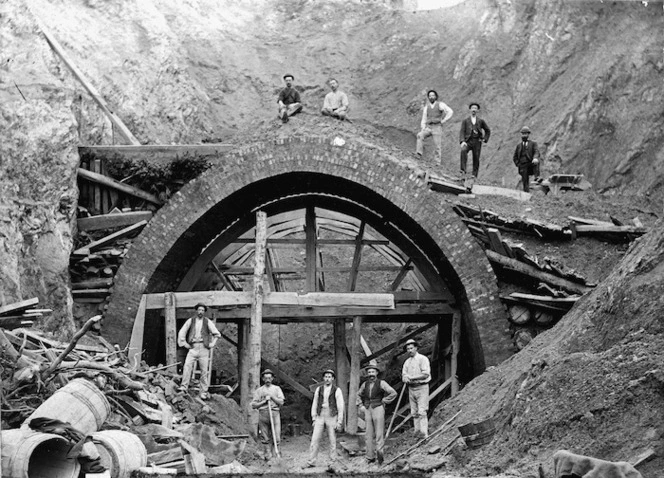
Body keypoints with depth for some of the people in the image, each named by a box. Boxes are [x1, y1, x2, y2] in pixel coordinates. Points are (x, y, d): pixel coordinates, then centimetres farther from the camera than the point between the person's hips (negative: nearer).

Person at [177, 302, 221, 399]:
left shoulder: (208, 322, 6)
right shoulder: (190, 321, 7)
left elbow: (217, 334, 11)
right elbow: (182, 332, 14)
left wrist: (212, 344, 4)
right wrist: (184, 343, 6)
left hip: (203, 348, 0)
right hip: (193, 347, 0)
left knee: (204, 370, -1)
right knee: (187, 366, -20)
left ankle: (204, 392, 4)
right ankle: (184, 387, -22)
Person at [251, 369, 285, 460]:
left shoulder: (277, 388, 14)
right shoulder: (259, 390, 13)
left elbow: (281, 402, 4)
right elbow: (254, 405, 6)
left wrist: (271, 396, -5)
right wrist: (264, 401, -5)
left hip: (274, 414, 0)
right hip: (263, 414, 0)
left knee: (276, 438, -8)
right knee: (265, 438, -1)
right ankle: (267, 457, 3)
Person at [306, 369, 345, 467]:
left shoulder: (337, 390, -1)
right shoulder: (319, 389, 8)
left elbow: (340, 407, -1)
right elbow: (314, 404, 12)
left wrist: (339, 422, -5)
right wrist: (314, 418, 7)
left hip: (332, 417, -2)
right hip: (320, 417, 2)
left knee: (332, 440, 2)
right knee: (315, 439, -3)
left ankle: (333, 461, 9)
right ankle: (311, 461, -1)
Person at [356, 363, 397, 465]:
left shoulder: (381, 383, -4)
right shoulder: (365, 384, 12)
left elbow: (393, 393, -9)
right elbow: (359, 395, 29)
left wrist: (383, 401, -6)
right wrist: (361, 405, 16)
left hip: (378, 408, -5)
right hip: (368, 410, 5)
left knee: (379, 433, -11)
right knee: (369, 435, 4)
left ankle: (379, 451, -21)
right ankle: (370, 457, 7)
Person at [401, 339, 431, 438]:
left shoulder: (422, 359, -4)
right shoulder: (407, 362, 16)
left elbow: (426, 374, -14)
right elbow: (404, 375, 13)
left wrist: (411, 377, -13)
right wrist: (406, 378, -12)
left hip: (422, 387, -6)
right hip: (411, 388, 7)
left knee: (422, 412, -13)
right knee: (414, 413, 5)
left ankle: (424, 435, -15)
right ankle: (417, 432, 8)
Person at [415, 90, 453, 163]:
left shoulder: (440, 104, 2)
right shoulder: (426, 107, 15)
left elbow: (450, 112, -6)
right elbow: (424, 120, 14)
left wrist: (443, 121, -9)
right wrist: (422, 130, 1)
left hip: (437, 128, -3)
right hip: (428, 128, 3)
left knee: (438, 146, -8)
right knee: (420, 135, -25)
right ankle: (419, 153, -33)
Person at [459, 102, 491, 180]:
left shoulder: (481, 121, 13)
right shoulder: (465, 121, 10)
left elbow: (488, 131, 23)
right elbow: (462, 132, 1)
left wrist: (485, 139, 9)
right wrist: (462, 141, -16)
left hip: (477, 142, 2)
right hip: (468, 141, -2)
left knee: (476, 158, -4)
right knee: (463, 150, -30)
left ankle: (474, 175, 2)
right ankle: (463, 170, -32)